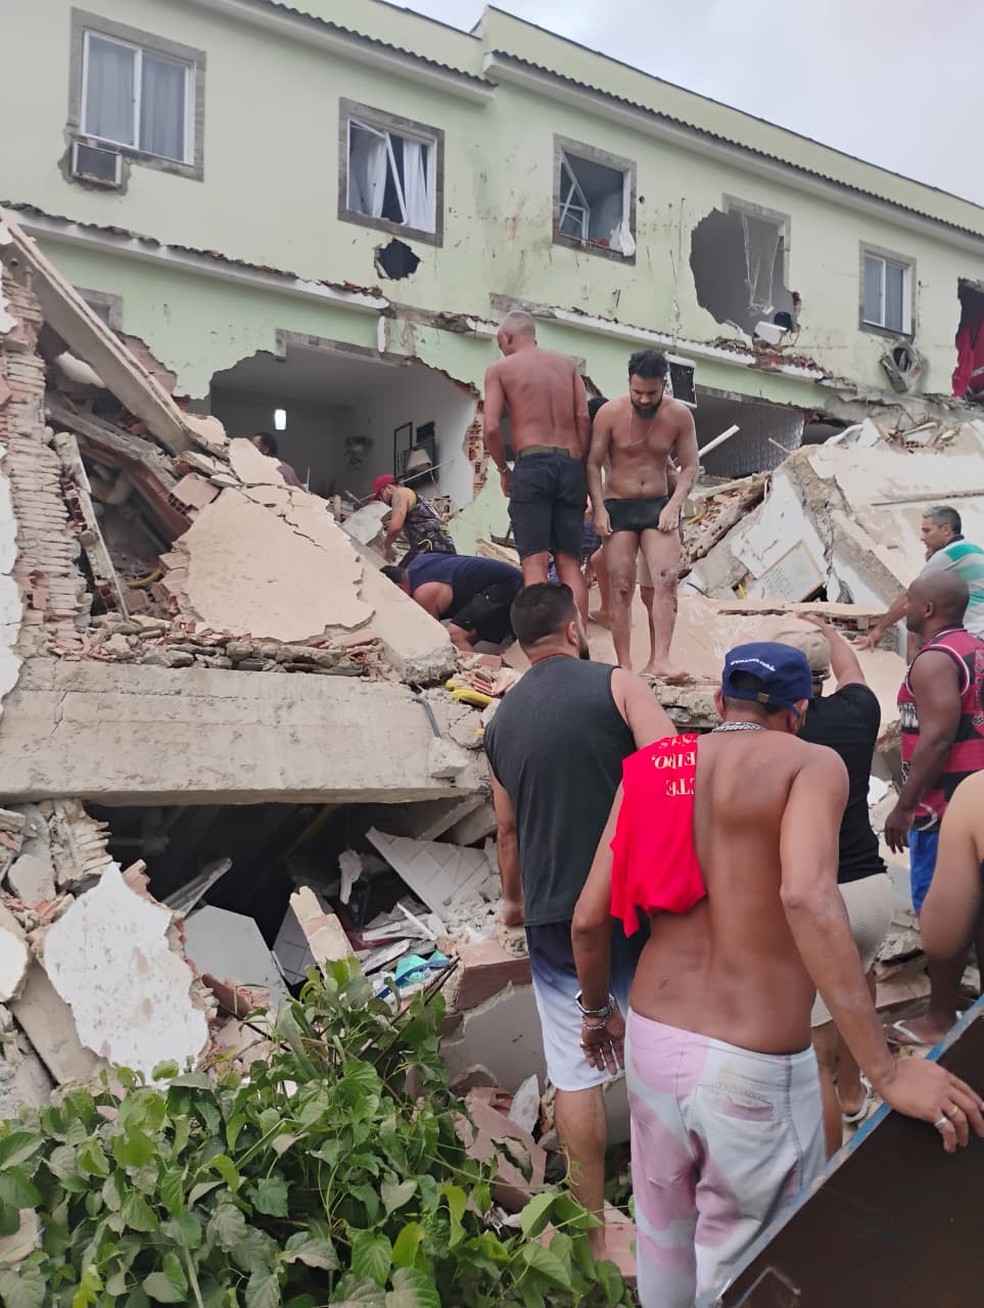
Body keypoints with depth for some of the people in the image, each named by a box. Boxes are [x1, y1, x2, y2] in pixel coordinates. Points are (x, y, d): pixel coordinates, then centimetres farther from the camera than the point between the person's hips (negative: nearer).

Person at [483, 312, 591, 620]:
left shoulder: (500, 369, 9)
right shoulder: (567, 364, 19)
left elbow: (492, 427, -2)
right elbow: (584, 418, 7)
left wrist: (503, 470, 11)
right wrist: (580, 465, 11)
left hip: (531, 465, -4)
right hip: (570, 465, 4)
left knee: (535, 563, -8)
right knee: (570, 563, 6)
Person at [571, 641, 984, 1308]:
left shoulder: (651, 772, 5)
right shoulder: (812, 763, -9)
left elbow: (589, 919, 3)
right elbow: (806, 896, -28)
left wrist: (599, 1011, 21)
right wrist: (888, 1072, -25)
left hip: (652, 1042, 5)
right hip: (754, 1068, -5)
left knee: (663, 1235, 26)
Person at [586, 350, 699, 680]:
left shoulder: (680, 415, -3)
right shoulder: (610, 413, -7)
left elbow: (689, 467, 2)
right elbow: (593, 464, -3)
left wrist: (673, 505, -11)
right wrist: (599, 509, -11)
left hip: (658, 505, 1)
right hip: (618, 506, -1)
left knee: (666, 579, -15)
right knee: (621, 587, -3)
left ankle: (661, 659, -19)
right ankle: (624, 665, 0)